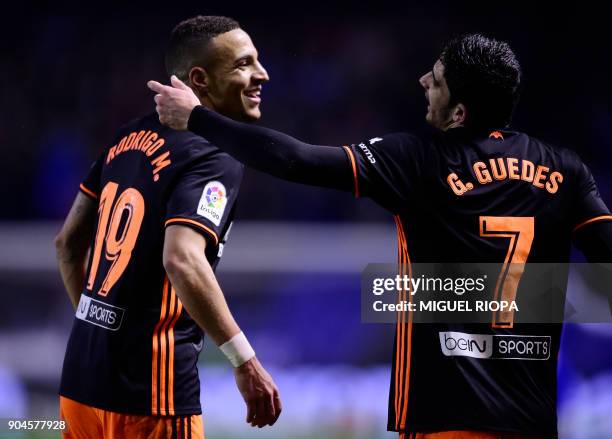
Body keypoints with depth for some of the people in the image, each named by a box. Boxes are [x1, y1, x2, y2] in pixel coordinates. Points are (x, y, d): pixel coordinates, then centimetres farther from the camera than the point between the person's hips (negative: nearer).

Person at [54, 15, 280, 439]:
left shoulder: (129, 138, 11)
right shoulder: (215, 161, -12)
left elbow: (69, 242, 18)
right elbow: (182, 261, -27)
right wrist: (246, 363, -23)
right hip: (149, 398, -7)